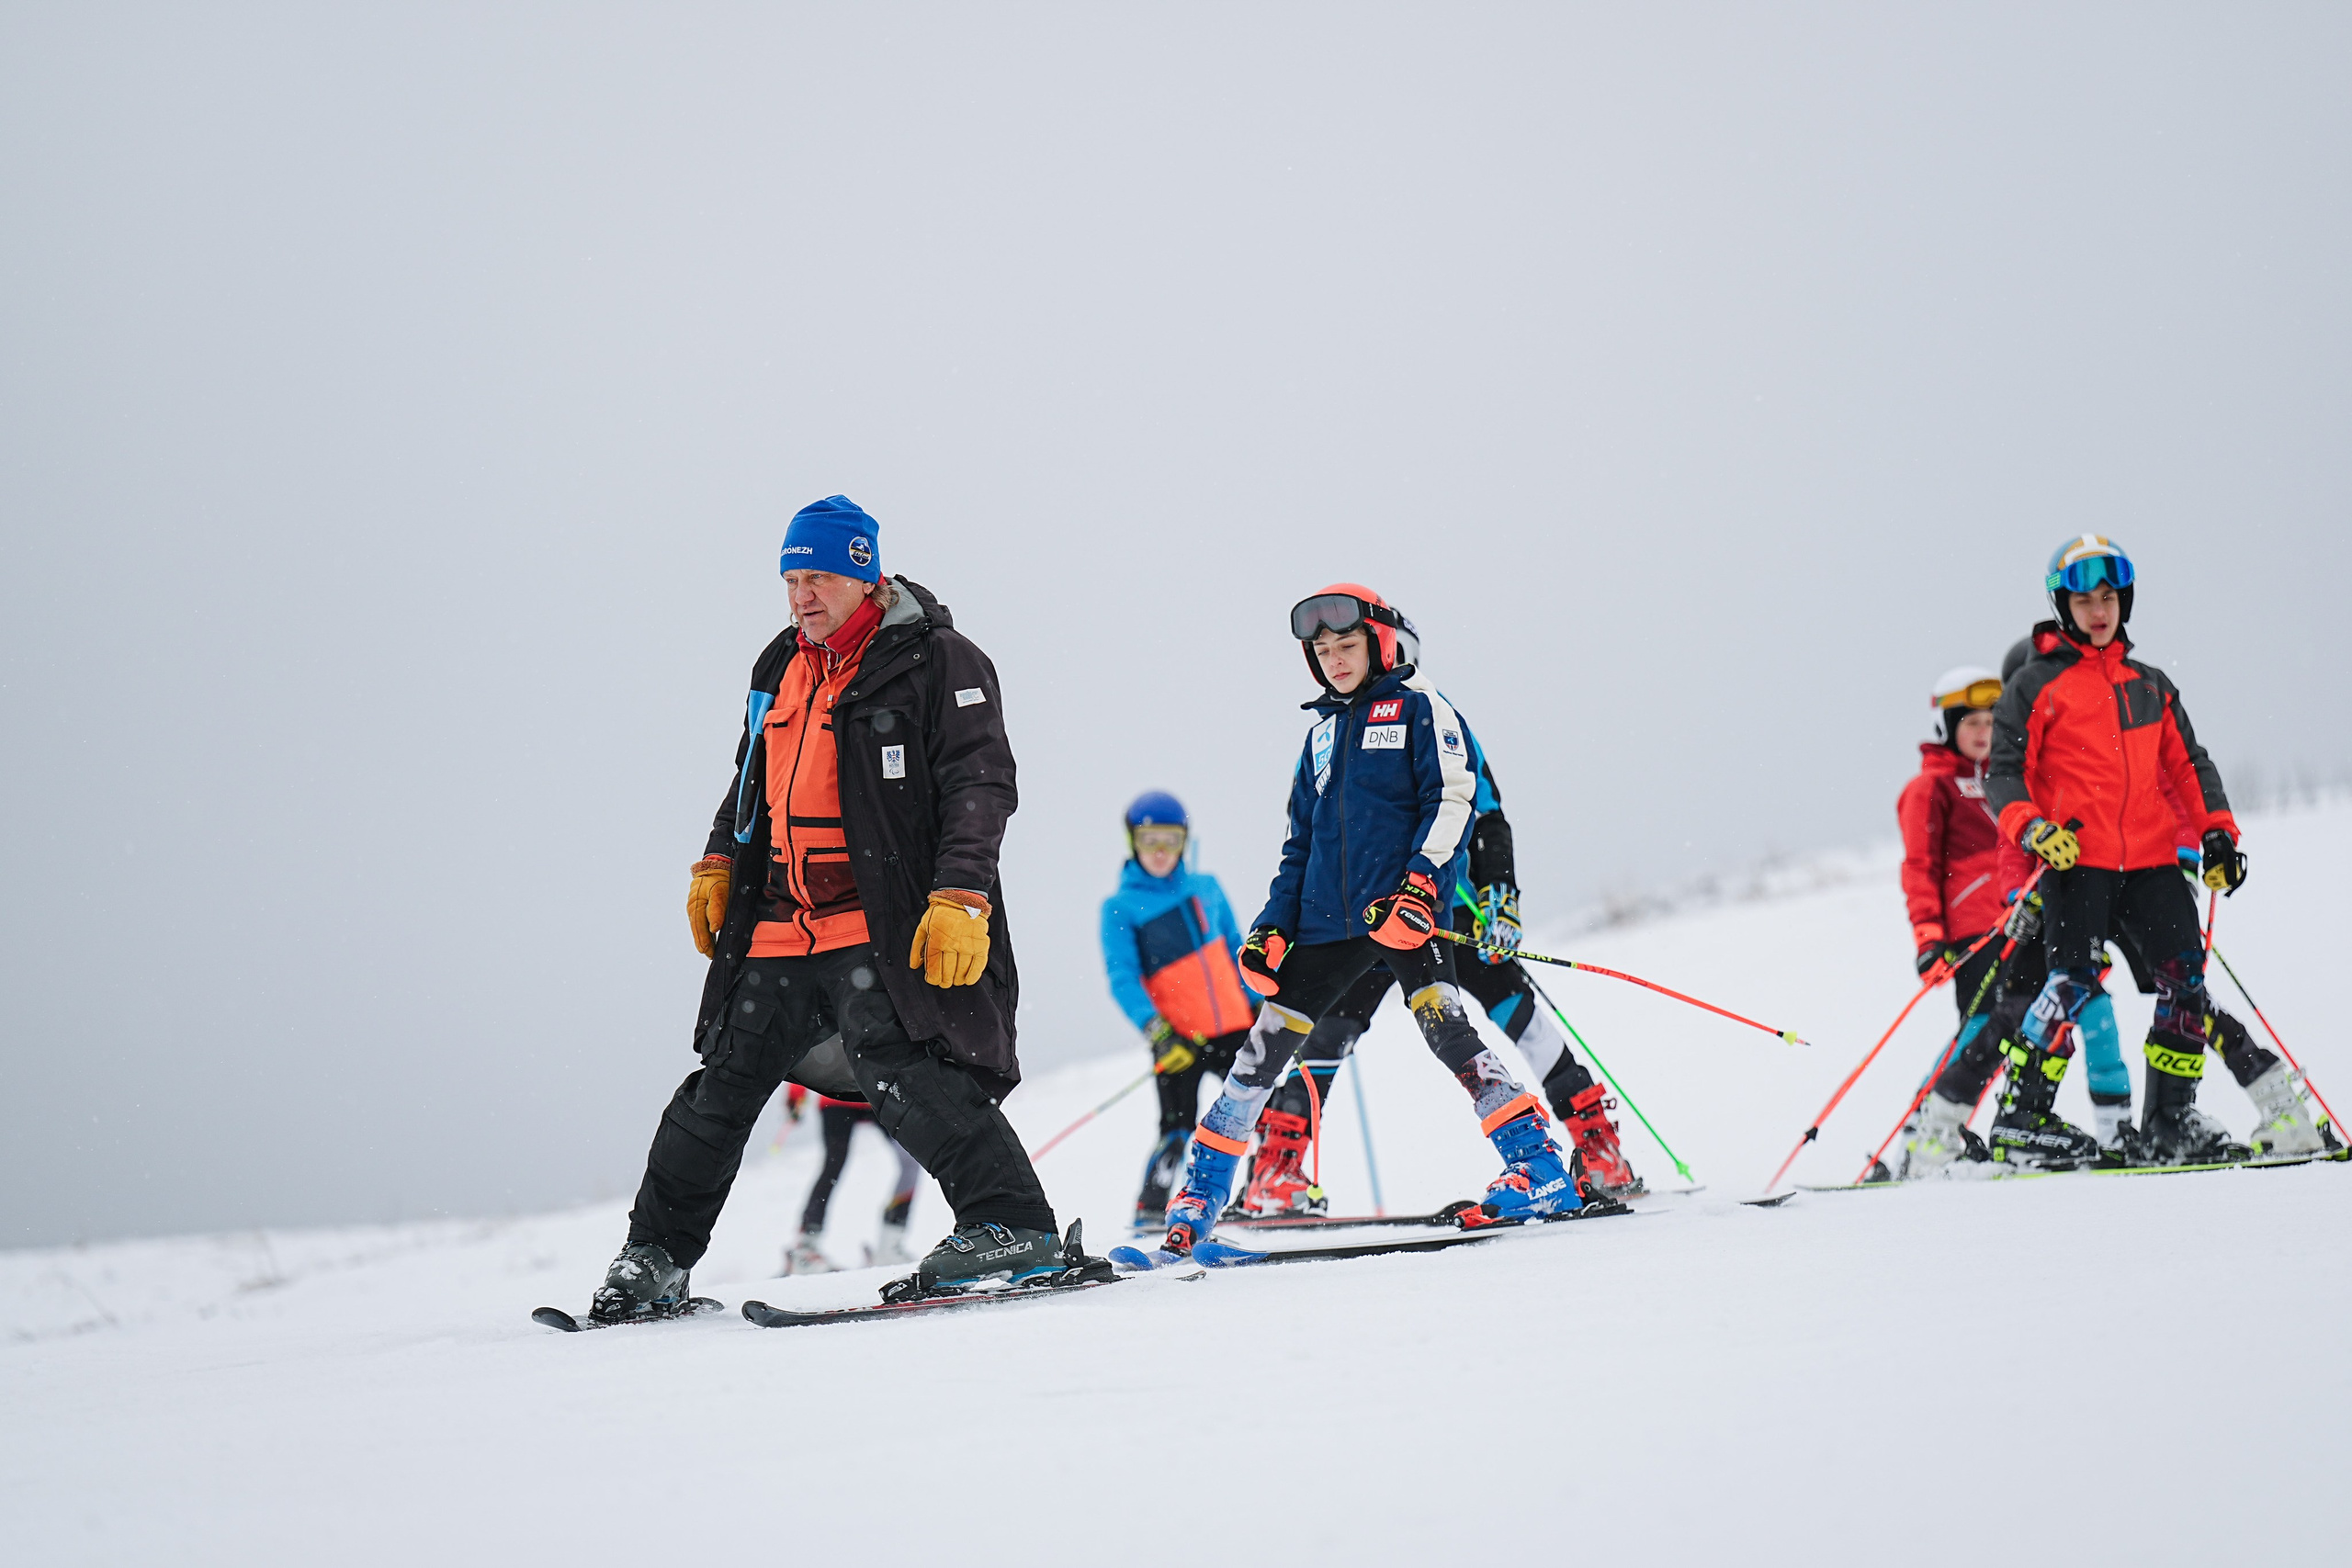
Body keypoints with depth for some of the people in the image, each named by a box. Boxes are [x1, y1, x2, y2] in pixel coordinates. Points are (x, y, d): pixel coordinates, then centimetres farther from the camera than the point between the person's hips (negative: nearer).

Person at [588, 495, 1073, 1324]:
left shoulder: (935, 663, -6)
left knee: (898, 1064, -25)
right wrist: (717, 866, 22)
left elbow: (980, 783, -12)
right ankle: (656, 1256, 21)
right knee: (725, 1080, 10)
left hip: (885, 925, -7)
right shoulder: (781, 670, 17)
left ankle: (1012, 1227, -24)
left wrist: (960, 897, -22)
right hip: (783, 925, 7)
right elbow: (750, 779, 31)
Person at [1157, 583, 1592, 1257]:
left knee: (1444, 1027, -23)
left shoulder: (1417, 706, 4)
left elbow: (1451, 800, -6)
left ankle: (1540, 1170, -23)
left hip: (1404, 909, -6)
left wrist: (1421, 881, -19)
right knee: (1264, 1049, 2)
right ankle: (1199, 1196, 9)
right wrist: (1273, 924, 14)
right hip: (1327, 921, 6)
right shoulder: (1322, 733, 22)